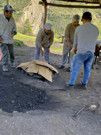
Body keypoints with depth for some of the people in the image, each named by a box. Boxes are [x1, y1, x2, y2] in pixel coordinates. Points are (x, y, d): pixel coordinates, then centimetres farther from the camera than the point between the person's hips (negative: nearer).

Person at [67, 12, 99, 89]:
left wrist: (74, 49, 28)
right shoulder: (96, 29, 3)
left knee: (75, 69, 11)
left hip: (81, 53, -3)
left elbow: (75, 40, 8)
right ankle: (84, 84, 30)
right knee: (87, 70, 19)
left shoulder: (79, 28, -8)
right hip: (91, 53, 3)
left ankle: (71, 84, 18)